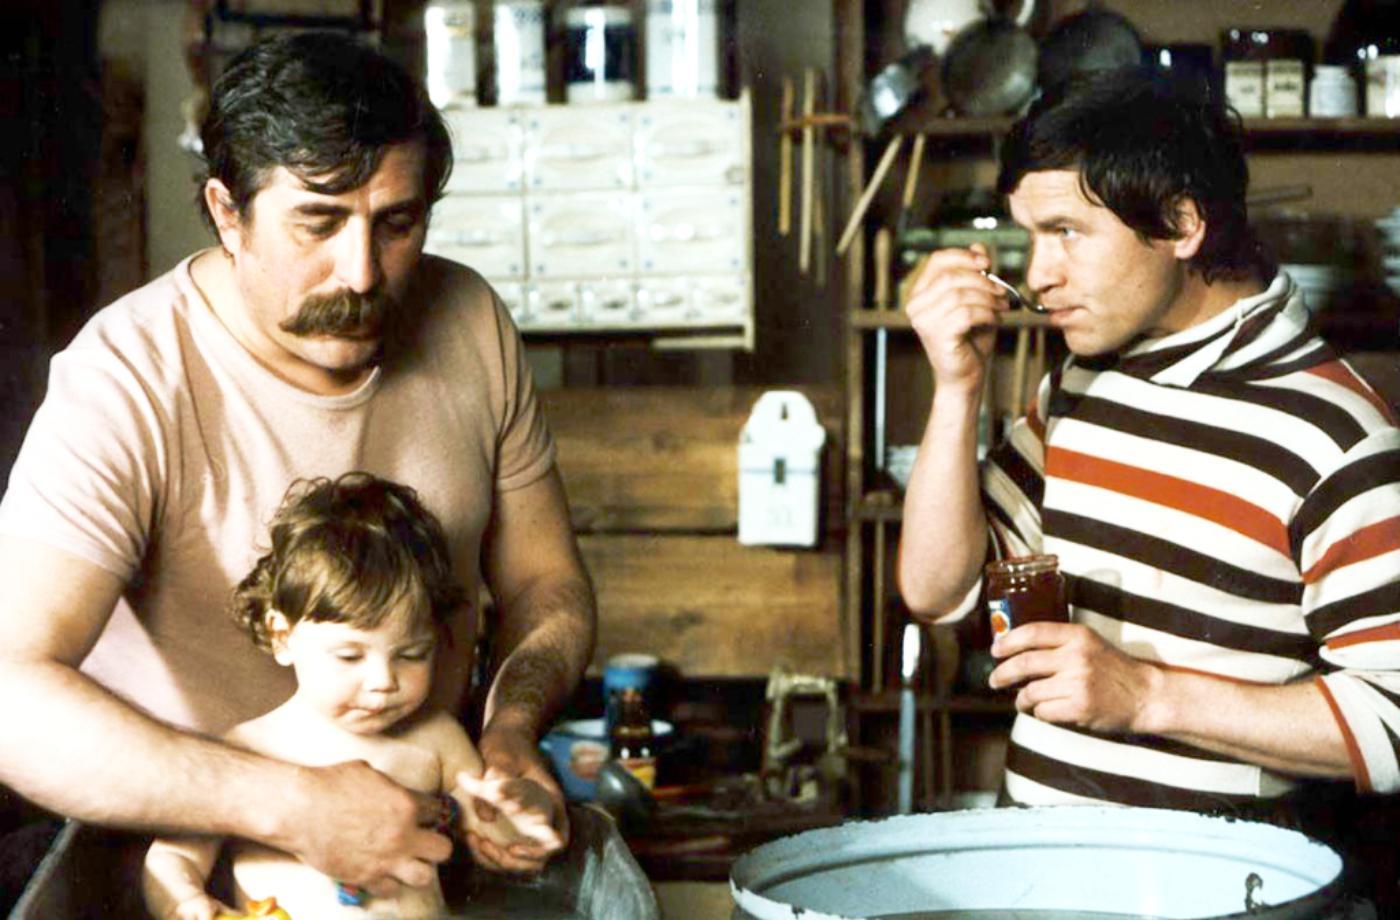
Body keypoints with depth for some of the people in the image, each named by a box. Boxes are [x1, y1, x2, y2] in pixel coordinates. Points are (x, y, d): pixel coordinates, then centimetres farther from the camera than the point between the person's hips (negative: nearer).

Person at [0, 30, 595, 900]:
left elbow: (545, 581, 6)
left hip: (428, 818, 4)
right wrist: (293, 805, -36)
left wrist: (513, 725, -14)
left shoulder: (470, 320, -3)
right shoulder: (125, 383, -20)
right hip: (200, 857, -4)